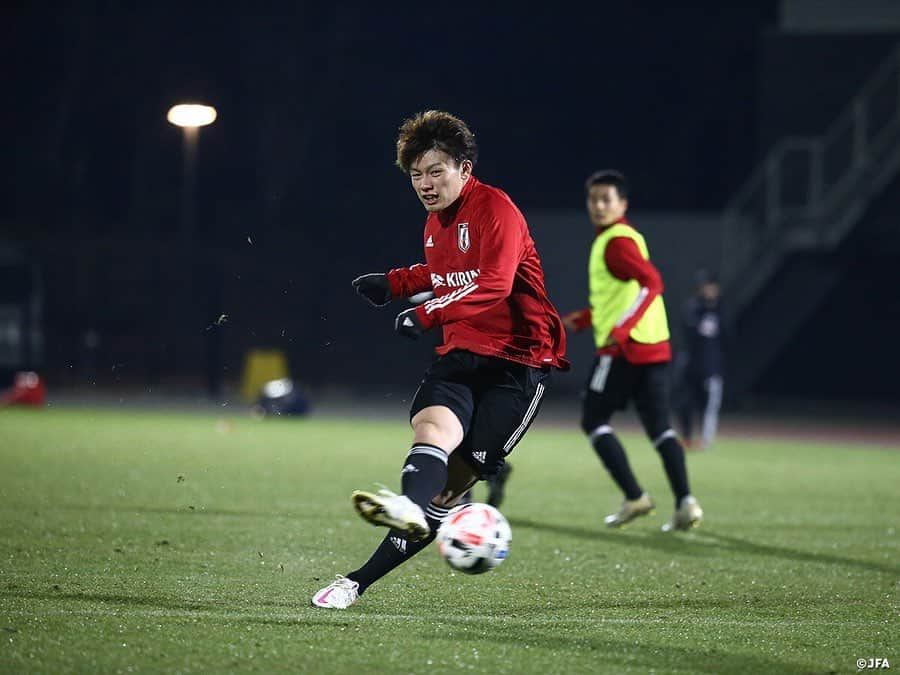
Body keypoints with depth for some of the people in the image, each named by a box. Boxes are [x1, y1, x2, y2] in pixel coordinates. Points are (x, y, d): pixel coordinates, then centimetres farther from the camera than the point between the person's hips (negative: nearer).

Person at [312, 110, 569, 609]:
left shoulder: (495, 209, -12)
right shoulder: (436, 221, 15)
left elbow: (495, 284, -29)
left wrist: (431, 314, -40)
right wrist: (395, 282, 23)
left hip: (518, 362, -6)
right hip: (461, 355, 6)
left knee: (452, 483, -12)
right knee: (434, 427, -28)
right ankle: (410, 507, -56)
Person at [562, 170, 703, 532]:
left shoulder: (617, 241, -11)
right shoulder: (621, 238, 19)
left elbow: (652, 283, -23)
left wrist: (621, 328, -30)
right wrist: (585, 318, 28)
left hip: (624, 348, -9)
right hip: (654, 346, 9)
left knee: (593, 420, 2)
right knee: (658, 427, 5)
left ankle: (634, 497, -4)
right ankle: (685, 502, -7)